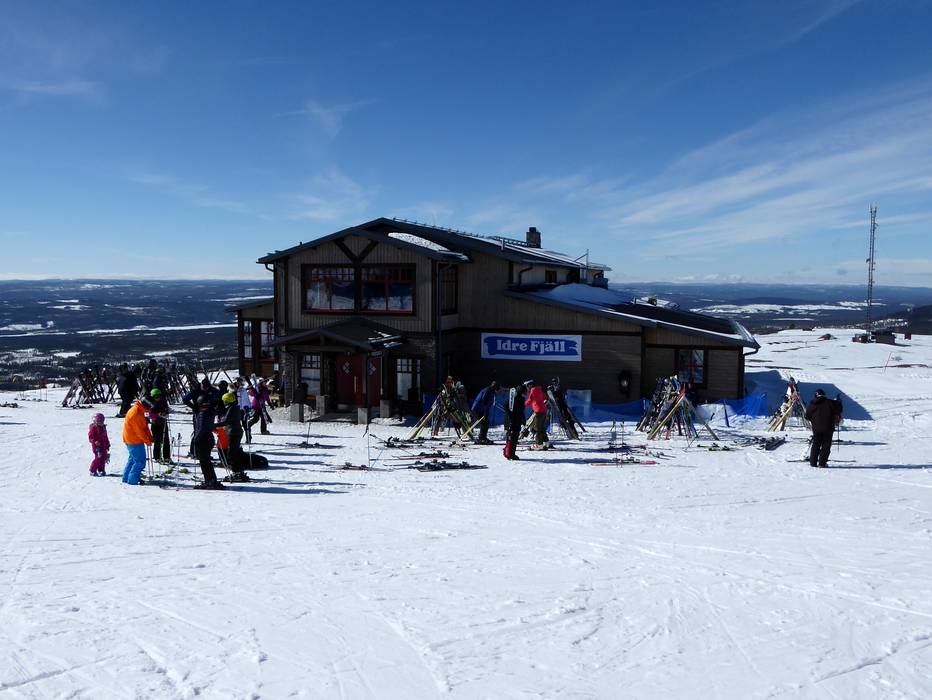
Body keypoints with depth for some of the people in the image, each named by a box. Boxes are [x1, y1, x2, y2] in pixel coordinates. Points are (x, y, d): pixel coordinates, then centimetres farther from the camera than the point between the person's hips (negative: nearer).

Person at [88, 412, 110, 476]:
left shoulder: (103, 427, 14)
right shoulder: (93, 428, -9)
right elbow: (90, 437, -13)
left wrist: (107, 445, 22)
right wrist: (95, 442, -28)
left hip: (103, 446, 8)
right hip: (97, 446, -8)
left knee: (104, 457, 8)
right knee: (98, 458, -11)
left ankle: (101, 470, 20)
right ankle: (93, 471, -1)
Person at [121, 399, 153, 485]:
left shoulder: (140, 411, 7)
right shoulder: (135, 414, -25)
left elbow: (145, 426, 11)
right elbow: (139, 430, -22)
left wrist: (150, 437, 5)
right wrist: (147, 441, -12)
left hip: (131, 440, 10)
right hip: (134, 442, -10)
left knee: (133, 459, 20)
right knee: (140, 462, -5)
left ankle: (126, 478, 29)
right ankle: (133, 480, 2)